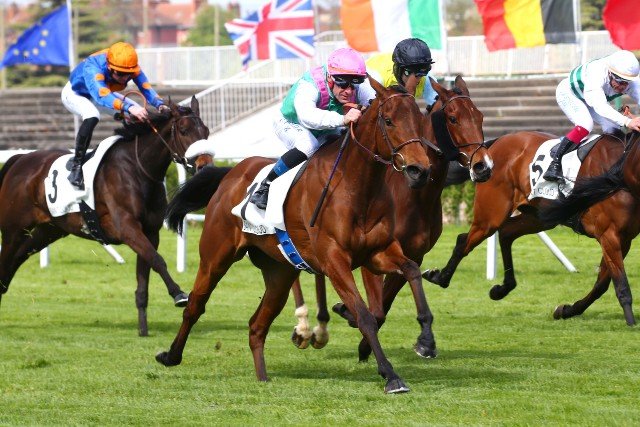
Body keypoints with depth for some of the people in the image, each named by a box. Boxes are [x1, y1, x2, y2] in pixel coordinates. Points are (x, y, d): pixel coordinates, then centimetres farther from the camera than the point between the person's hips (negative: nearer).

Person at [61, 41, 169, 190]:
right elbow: (102, 97, -59)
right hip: (74, 93, -6)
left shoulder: (132, 68, -27)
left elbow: (146, 88, -34)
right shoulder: (92, 68, -44)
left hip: (104, 91, 6)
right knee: (92, 116, -37)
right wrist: (129, 107, -73)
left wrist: (160, 104, -55)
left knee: (140, 114, -7)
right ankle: (76, 165, -30)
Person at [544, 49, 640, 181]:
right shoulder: (596, 75, -47)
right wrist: (627, 122, -70)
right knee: (585, 125, -29)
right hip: (569, 94, -6)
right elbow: (600, 107, -58)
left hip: (590, 100, 6)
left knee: (612, 129, -10)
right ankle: (554, 164, -28)